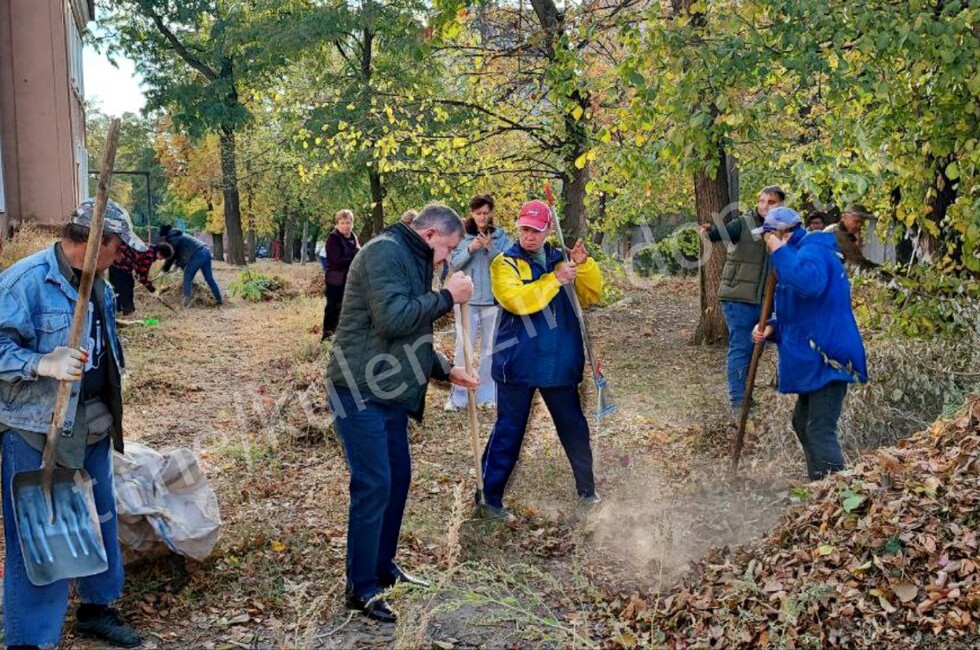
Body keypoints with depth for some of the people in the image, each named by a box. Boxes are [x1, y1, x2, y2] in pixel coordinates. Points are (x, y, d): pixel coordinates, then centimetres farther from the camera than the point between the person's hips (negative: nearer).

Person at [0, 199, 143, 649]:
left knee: (100, 519, 19)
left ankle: (96, 608, 38)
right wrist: (44, 364, -33)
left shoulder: (98, 285, 9)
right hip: (37, 430, -8)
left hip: (92, 425, 8)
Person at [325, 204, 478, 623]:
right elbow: (393, 319, -27)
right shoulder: (384, 252, -14)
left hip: (389, 392, 10)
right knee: (374, 486, -7)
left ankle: (383, 567, 30)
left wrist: (446, 371, 13)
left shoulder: (412, 260, 18)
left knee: (398, 478, 15)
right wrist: (447, 296, -17)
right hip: (360, 392, -10)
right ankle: (361, 590, 5)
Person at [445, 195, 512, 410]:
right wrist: (470, 249, -19)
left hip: (494, 300, 1)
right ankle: (457, 397, 2)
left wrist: (491, 248, -19)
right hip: (466, 299, -1)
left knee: (490, 348, 7)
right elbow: (453, 265, -4)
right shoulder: (462, 236, 1)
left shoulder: (501, 236, 3)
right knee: (463, 347, -3)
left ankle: (487, 395, 16)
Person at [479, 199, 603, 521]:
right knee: (509, 431, 2)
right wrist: (555, 279, -23)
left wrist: (584, 264, -12)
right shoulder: (505, 263, -4)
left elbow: (591, 295, 4)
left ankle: (587, 489, 31)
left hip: (560, 362, 5)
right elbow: (515, 299, -22)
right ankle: (490, 497, 12)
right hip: (518, 363, -4)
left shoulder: (561, 259, 11)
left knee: (574, 427, 15)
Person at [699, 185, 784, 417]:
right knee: (740, 348, -4)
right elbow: (725, 231, -24)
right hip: (738, 298, -6)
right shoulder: (744, 224, -7)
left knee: (755, 348, 14)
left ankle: (745, 394, 29)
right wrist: (711, 230, -46)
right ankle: (737, 401, 2)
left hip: (762, 300, 6)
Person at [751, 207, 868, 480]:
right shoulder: (798, 253, 19)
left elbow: (810, 283, -40)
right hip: (813, 358, 11)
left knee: (820, 431, -14)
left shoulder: (813, 250, -15)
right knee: (803, 423, 21)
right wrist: (771, 327, 5)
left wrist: (780, 252, -28)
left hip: (827, 358, -11)